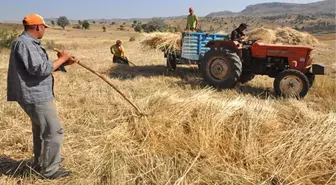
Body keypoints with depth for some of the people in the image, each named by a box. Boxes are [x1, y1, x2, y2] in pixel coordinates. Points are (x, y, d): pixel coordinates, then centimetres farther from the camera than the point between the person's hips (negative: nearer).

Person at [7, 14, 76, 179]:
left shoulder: (29, 43, 14)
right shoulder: (24, 43, -19)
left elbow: (41, 67, 18)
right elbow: (41, 69, -26)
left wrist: (63, 63, 8)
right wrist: (61, 59, -14)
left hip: (37, 94, 11)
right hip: (36, 96, -11)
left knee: (41, 130, 22)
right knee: (54, 131, -4)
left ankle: (40, 163, 37)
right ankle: (49, 170, 9)